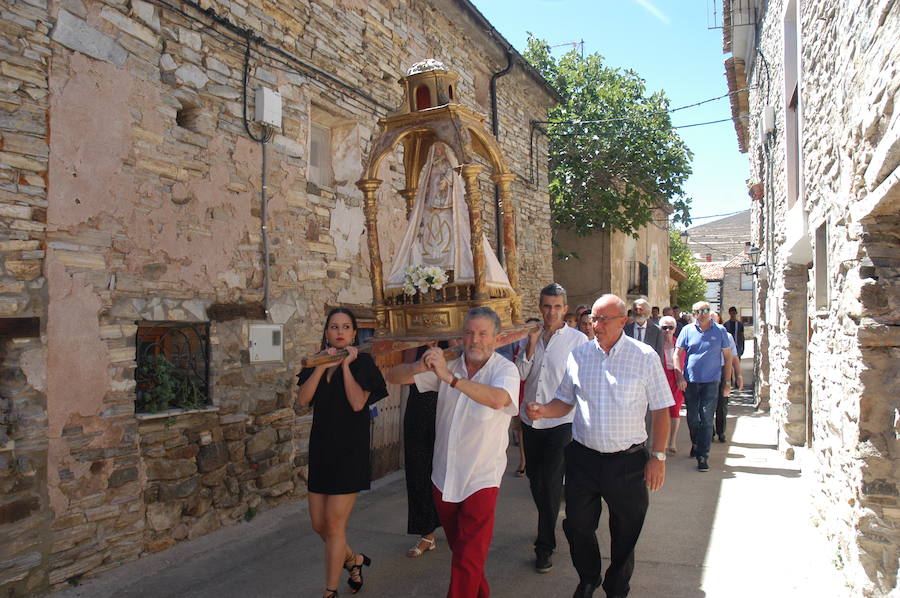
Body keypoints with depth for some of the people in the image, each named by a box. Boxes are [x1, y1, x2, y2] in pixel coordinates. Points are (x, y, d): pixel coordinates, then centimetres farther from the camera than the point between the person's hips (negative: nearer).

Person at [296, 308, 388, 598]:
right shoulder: (316, 363, 9)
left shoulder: (363, 362, -4)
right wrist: (323, 365, -15)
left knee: (334, 523, -2)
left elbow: (358, 403, -17)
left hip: (350, 451, -5)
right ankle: (354, 559, 37)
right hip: (321, 449, 5)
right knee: (319, 524, 10)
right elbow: (303, 399, -7)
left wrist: (346, 365, -15)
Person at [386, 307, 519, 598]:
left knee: (468, 561, -2)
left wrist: (450, 377, -38)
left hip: (481, 480, -5)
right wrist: (421, 366, -22)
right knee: (458, 548, 22)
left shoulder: (505, 369, -12)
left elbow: (498, 399, -35)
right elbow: (394, 377, 0)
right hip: (444, 477, 5)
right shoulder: (447, 366, 1)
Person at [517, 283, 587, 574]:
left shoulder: (578, 340, -6)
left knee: (550, 481, -4)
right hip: (531, 420, 5)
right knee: (534, 477, 16)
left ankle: (545, 545, 11)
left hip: (561, 422, -5)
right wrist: (530, 347, -10)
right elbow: (521, 375, 3)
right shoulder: (531, 337, 7)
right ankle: (549, 525, 41)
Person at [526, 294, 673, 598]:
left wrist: (658, 456, -6)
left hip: (628, 460, -2)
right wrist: (542, 411, -11)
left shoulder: (645, 356, -6)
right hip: (582, 458, 2)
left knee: (625, 533, 13)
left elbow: (661, 410, -2)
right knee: (577, 527, 13)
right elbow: (565, 402, 9)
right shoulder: (578, 354, 2)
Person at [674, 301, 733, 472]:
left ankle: (703, 456, -1)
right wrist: (680, 377, -8)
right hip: (690, 381, 2)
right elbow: (678, 354, 3)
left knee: (706, 419, -5)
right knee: (692, 418, 12)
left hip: (711, 381, -1)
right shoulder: (687, 330, 2)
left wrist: (727, 382, 3)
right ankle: (696, 444, 36)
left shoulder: (720, 331, 2)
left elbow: (728, 357, 6)